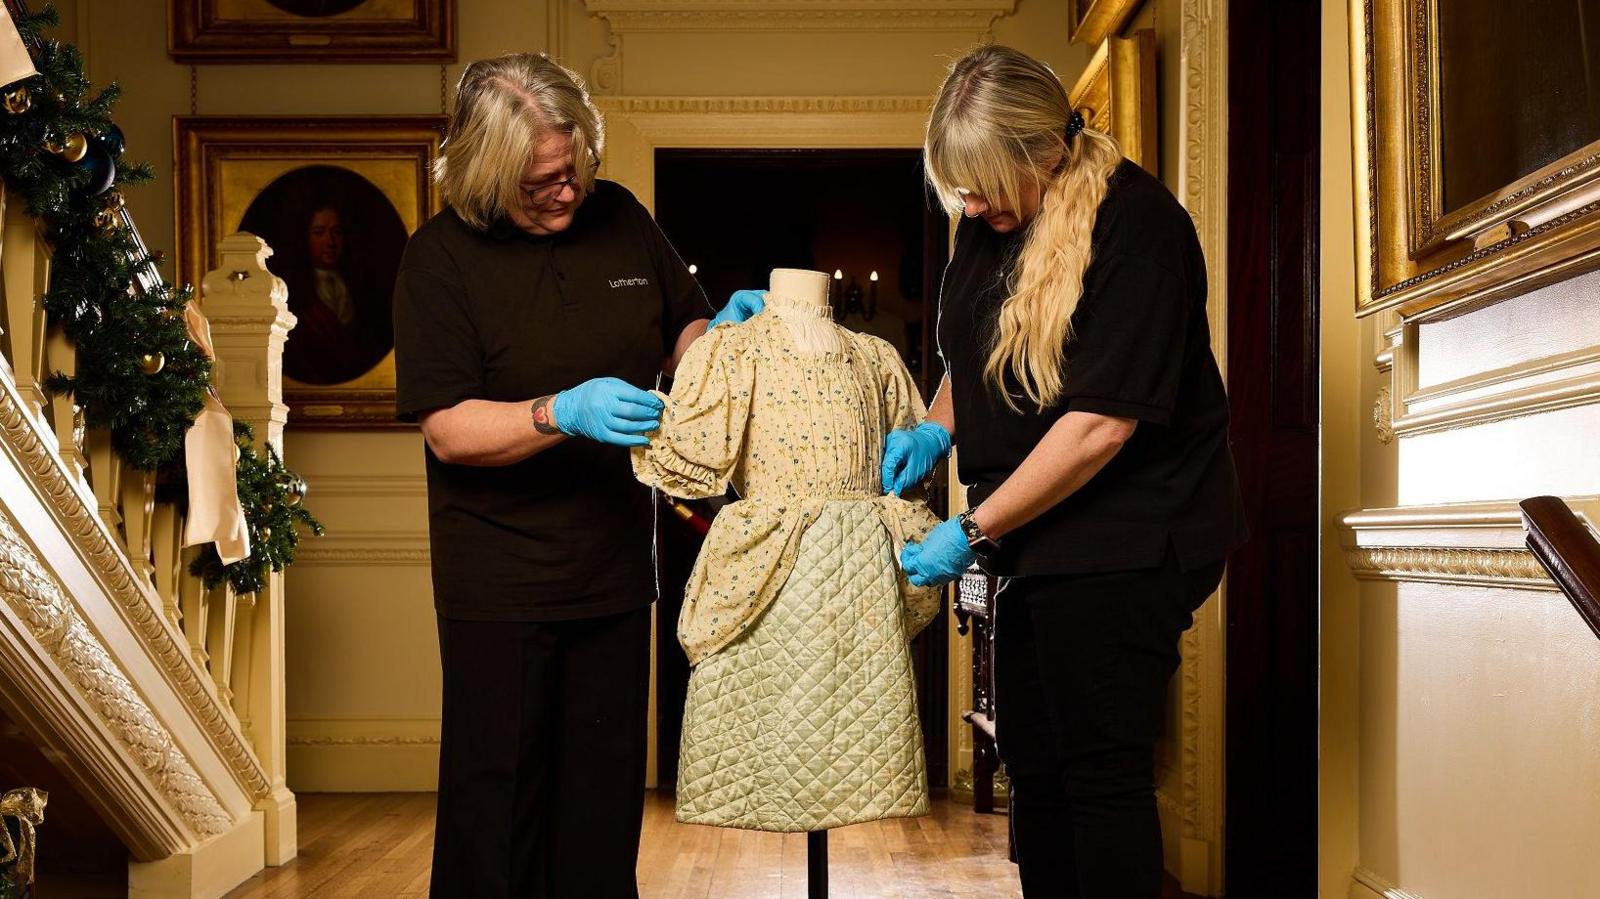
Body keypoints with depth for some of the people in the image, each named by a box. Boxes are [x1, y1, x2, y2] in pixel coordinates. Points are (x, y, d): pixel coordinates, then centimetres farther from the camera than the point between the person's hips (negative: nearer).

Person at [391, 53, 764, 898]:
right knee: (496, 805, 3)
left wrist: (721, 329, -4)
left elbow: (680, 335, 18)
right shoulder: (440, 256, -10)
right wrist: (563, 413, -28)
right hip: (499, 584, -4)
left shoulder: (619, 217, 4)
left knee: (604, 801, 13)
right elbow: (447, 428, -14)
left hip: (614, 569, 5)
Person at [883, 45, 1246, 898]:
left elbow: (1101, 423, -24)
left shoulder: (1134, 222, -19)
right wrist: (935, 428, 4)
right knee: (1031, 762, 14)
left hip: (1125, 537, -8)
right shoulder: (991, 220, 7)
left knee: (1100, 769, -5)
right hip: (1034, 540, 9)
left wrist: (973, 530, -19)